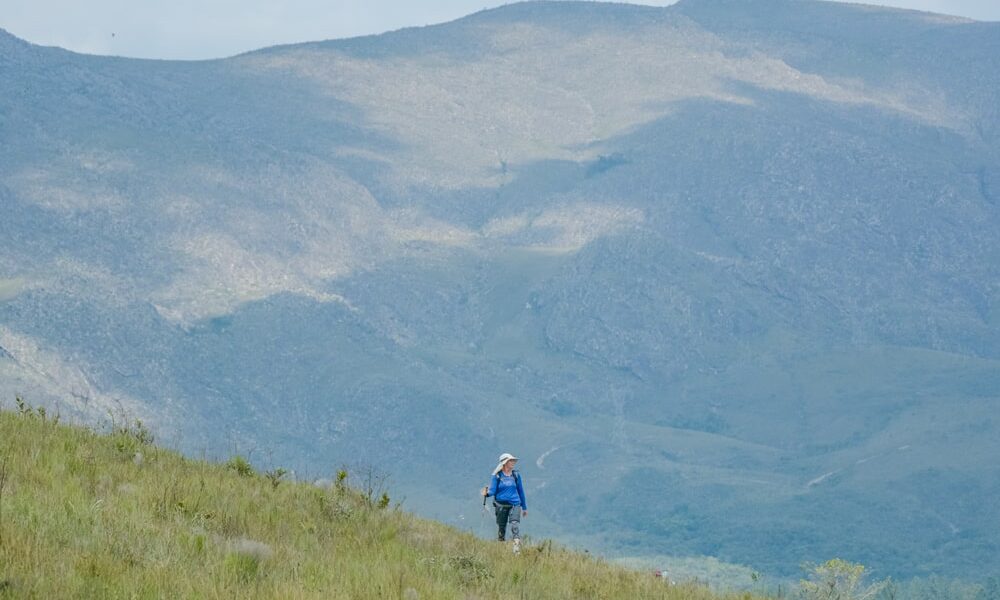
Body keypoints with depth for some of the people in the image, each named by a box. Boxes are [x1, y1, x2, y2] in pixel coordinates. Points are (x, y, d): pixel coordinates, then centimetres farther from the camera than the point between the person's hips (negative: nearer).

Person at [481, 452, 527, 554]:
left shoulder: (516, 475, 9)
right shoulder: (497, 476, 1)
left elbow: (520, 491, 16)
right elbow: (492, 490, -3)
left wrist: (524, 507, 21)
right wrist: (487, 493, -28)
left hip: (515, 504, 0)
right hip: (501, 504, 0)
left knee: (515, 525, -18)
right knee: (501, 528, 6)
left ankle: (517, 548, -26)